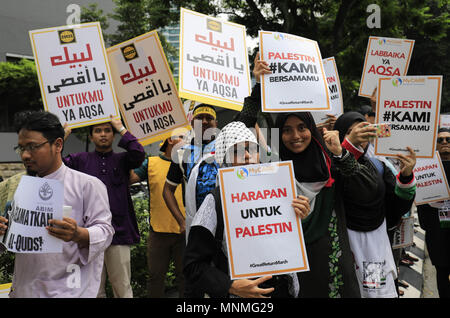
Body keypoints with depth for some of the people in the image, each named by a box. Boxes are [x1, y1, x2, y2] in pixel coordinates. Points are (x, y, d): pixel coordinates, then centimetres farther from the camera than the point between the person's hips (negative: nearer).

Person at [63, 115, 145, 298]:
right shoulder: (81, 160, 12)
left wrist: (121, 128, -3)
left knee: (123, 288, 4)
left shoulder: (121, 159, 10)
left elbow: (139, 154, -10)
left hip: (119, 231, -1)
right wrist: (64, 134, 0)